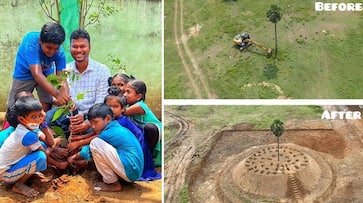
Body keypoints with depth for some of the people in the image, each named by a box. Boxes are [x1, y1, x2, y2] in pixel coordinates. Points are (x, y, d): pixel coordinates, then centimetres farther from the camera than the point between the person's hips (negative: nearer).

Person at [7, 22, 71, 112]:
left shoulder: (59, 52, -26)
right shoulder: (31, 42, -35)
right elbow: (37, 74, -41)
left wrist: (66, 99, -48)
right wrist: (57, 94, -53)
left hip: (46, 74, 2)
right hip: (24, 74, -2)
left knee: (46, 107, -2)